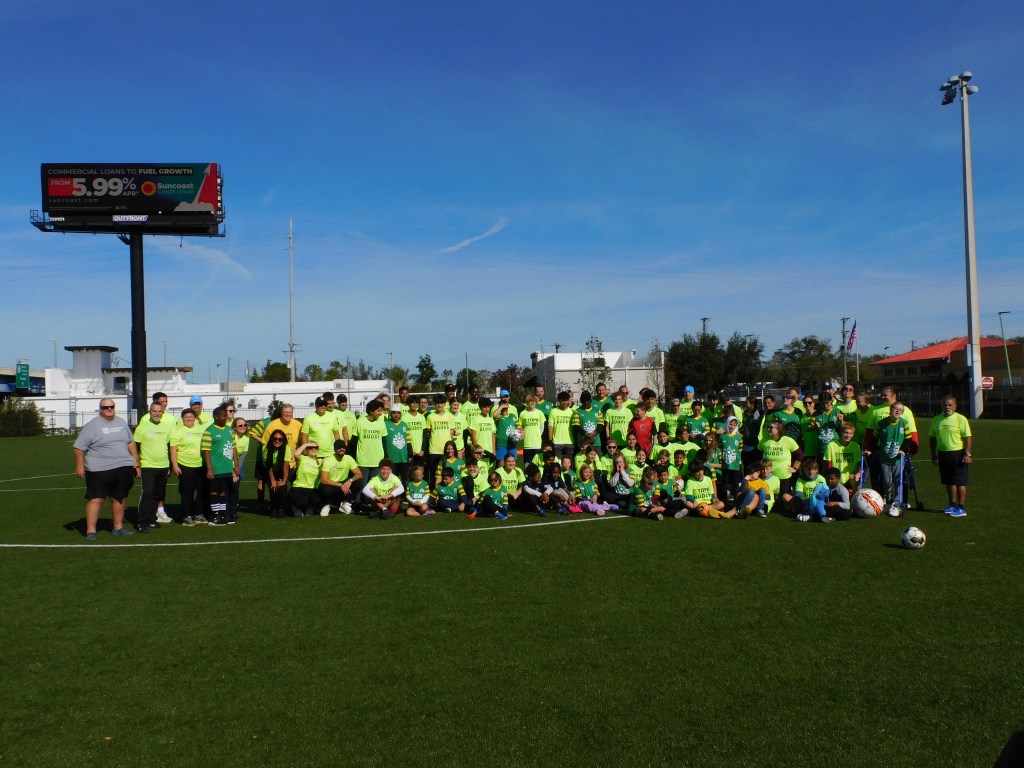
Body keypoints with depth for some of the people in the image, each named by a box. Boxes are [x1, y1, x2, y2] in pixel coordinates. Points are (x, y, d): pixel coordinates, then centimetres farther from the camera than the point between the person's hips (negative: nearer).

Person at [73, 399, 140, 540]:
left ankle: (118, 527, 23)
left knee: (119, 498, 12)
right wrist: (79, 465, -11)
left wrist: (136, 462, 14)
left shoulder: (122, 422, 11)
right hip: (99, 471, -5)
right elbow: (79, 446, -6)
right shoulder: (93, 425, -5)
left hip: (123, 469, 5)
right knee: (96, 499, -7)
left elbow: (131, 442, 17)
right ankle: (90, 531, -4)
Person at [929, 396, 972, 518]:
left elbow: (968, 437, -9)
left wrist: (967, 454, -16)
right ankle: (953, 505, 23)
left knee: (960, 482, -3)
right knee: (949, 482, 12)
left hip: (958, 453, -5)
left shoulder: (961, 419, -6)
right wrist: (934, 454, 12)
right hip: (942, 453, 5)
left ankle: (961, 508, 1)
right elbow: (932, 438, 15)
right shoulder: (936, 420, 9)